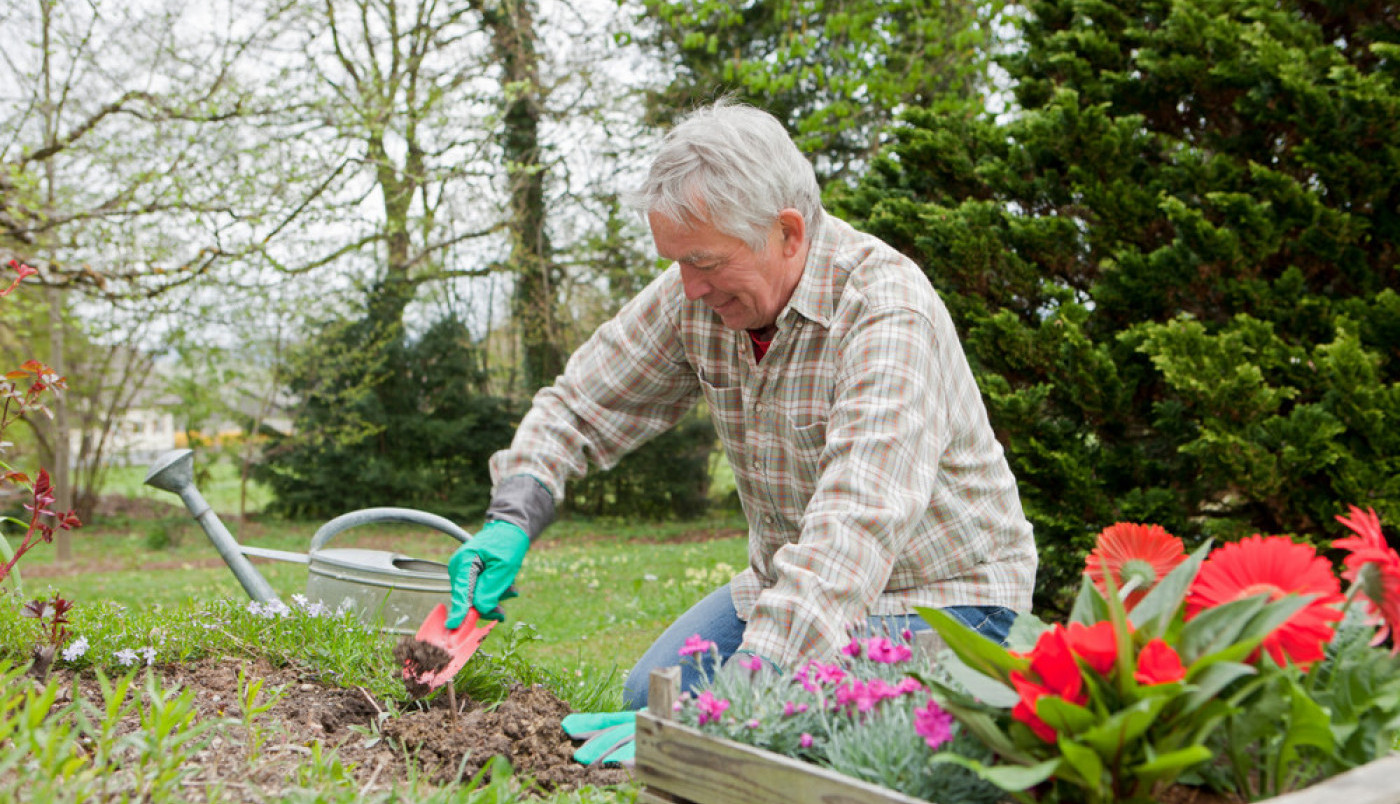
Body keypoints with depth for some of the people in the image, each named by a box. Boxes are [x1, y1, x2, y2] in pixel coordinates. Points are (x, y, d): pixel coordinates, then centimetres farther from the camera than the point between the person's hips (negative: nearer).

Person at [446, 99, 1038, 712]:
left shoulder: (886, 311, -30)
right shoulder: (694, 295, -8)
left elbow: (861, 521, -41)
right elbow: (580, 406, 2)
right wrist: (512, 519, -17)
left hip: (941, 593, -6)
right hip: (794, 583, 6)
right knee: (651, 697, -7)